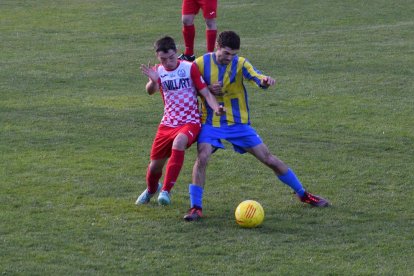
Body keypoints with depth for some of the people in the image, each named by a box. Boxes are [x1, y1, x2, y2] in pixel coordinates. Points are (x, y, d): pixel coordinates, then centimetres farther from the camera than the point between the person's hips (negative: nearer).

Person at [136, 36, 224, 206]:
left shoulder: (190, 68, -6)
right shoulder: (158, 71, 2)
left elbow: (205, 93, -7)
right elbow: (150, 91, -18)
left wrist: (216, 108, -26)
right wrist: (153, 81, -41)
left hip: (190, 122, -4)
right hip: (168, 123, 4)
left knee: (179, 142, -37)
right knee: (155, 165, 8)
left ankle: (166, 191, -31)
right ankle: (151, 189, 45)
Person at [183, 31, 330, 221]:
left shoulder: (240, 64, -8)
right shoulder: (201, 64, -8)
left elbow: (257, 78, -26)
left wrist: (265, 81, -51)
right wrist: (207, 89, -19)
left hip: (238, 123, 1)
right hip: (211, 124, -1)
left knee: (269, 159, 3)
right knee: (202, 158, -25)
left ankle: (303, 194, 18)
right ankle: (195, 208, -15)